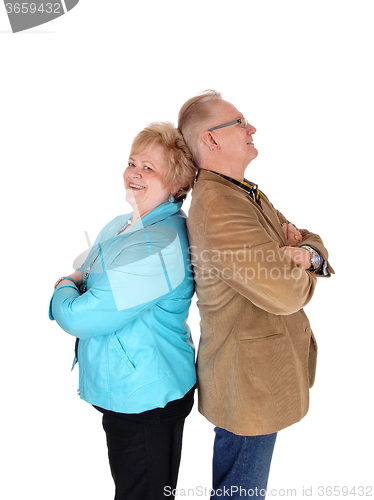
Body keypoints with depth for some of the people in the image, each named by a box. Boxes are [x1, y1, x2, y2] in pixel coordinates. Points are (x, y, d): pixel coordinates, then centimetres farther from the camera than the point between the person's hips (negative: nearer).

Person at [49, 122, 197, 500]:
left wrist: (63, 288, -6)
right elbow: (82, 277, 18)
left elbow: (79, 319, -26)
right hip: (121, 391, 9)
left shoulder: (160, 246, -28)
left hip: (145, 401, -9)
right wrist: (75, 284, -5)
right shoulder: (120, 226, 5)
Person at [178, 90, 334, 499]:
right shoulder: (217, 209, -27)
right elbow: (286, 293, -30)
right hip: (250, 386, -9)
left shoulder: (247, 194, 7)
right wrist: (299, 267, -7)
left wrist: (307, 253, -14)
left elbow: (314, 242, 10)